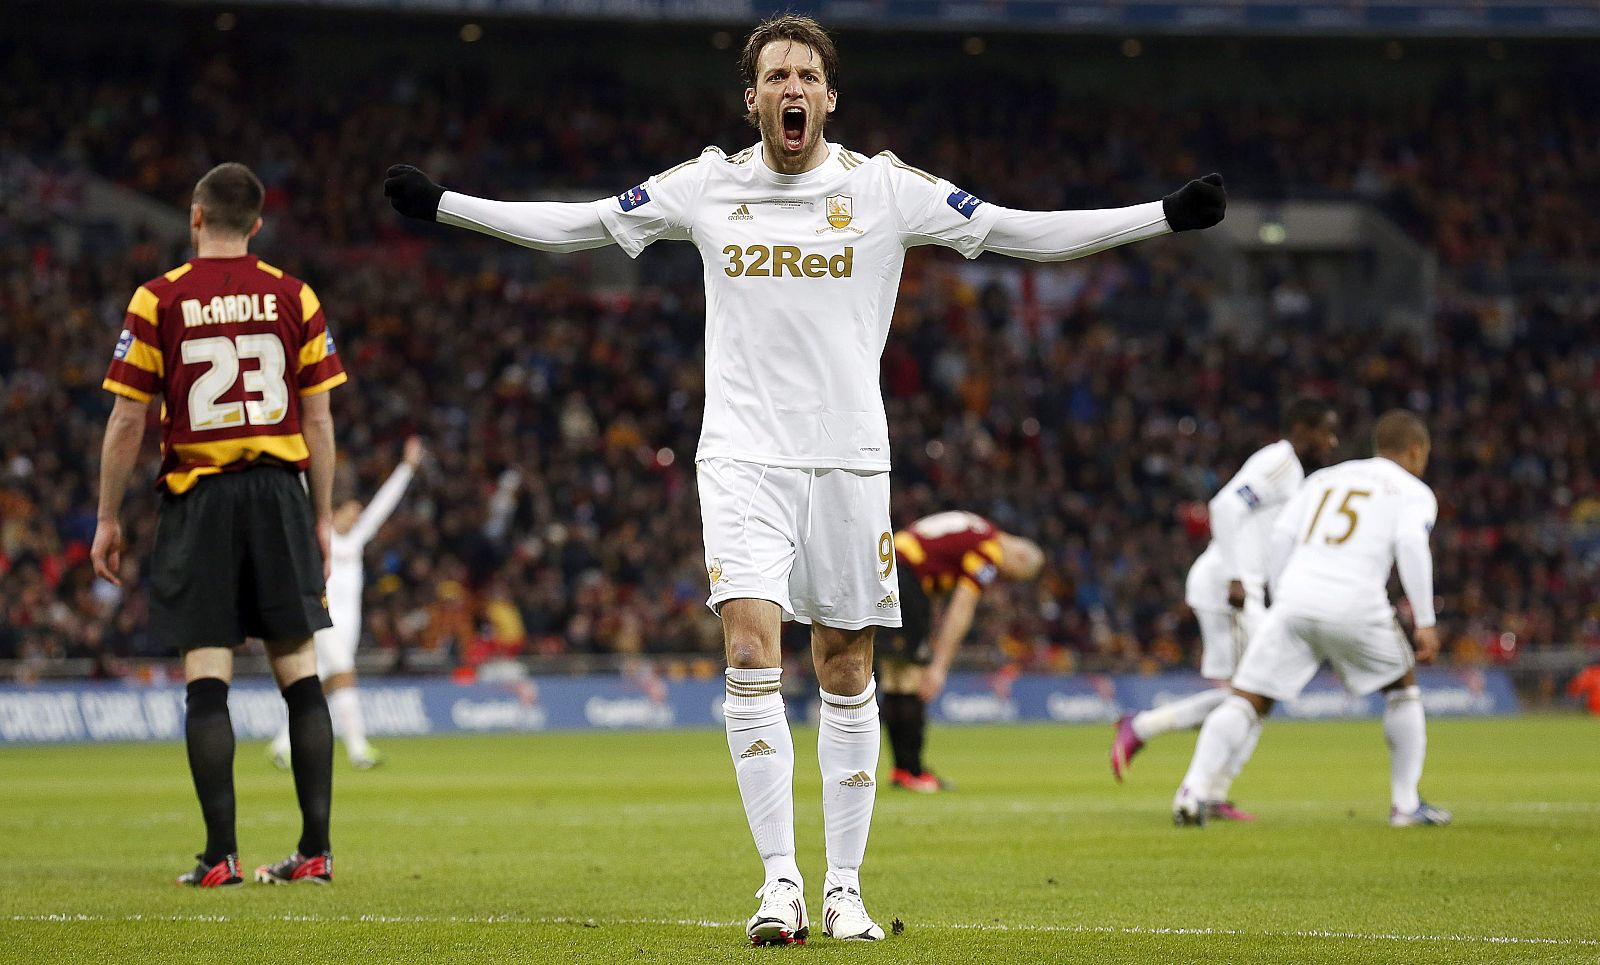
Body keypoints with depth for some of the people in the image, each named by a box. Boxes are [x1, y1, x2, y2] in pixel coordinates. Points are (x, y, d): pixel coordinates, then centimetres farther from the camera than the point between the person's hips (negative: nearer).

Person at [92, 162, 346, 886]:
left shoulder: (158, 300, -3)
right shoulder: (295, 297, 3)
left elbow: (127, 423, -3)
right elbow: (318, 420, 5)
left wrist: (108, 518, 6)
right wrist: (323, 518, 13)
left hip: (198, 500, -2)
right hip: (280, 491, 2)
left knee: (206, 679, -1)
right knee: (299, 673, 5)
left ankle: (220, 855, -5)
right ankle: (316, 849, 3)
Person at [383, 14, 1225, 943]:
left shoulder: (884, 188, 1)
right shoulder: (708, 185, 4)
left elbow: (1025, 231, 3)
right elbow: (576, 224, 12)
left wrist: (1166, 215, -3)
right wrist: (442, 204, 10)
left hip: (850, 457, 0)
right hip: (744, 457, 0)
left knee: (846, 672, 4)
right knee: (752, 655, -14)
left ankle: (845, 884, 13)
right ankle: (781, 880, -11)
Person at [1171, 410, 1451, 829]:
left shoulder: (1324, 479, 27)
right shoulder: (1414, 492, 14)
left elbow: (1281, 538, 17)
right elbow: (1411, 544, -5)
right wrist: (1425, 621, -6)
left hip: (1295, 595, 3)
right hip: (1356, 602, -3)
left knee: (1247, 701, 2)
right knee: (1402, 686, 22)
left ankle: (1194, 789, -19)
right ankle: (1405, 803, 21)